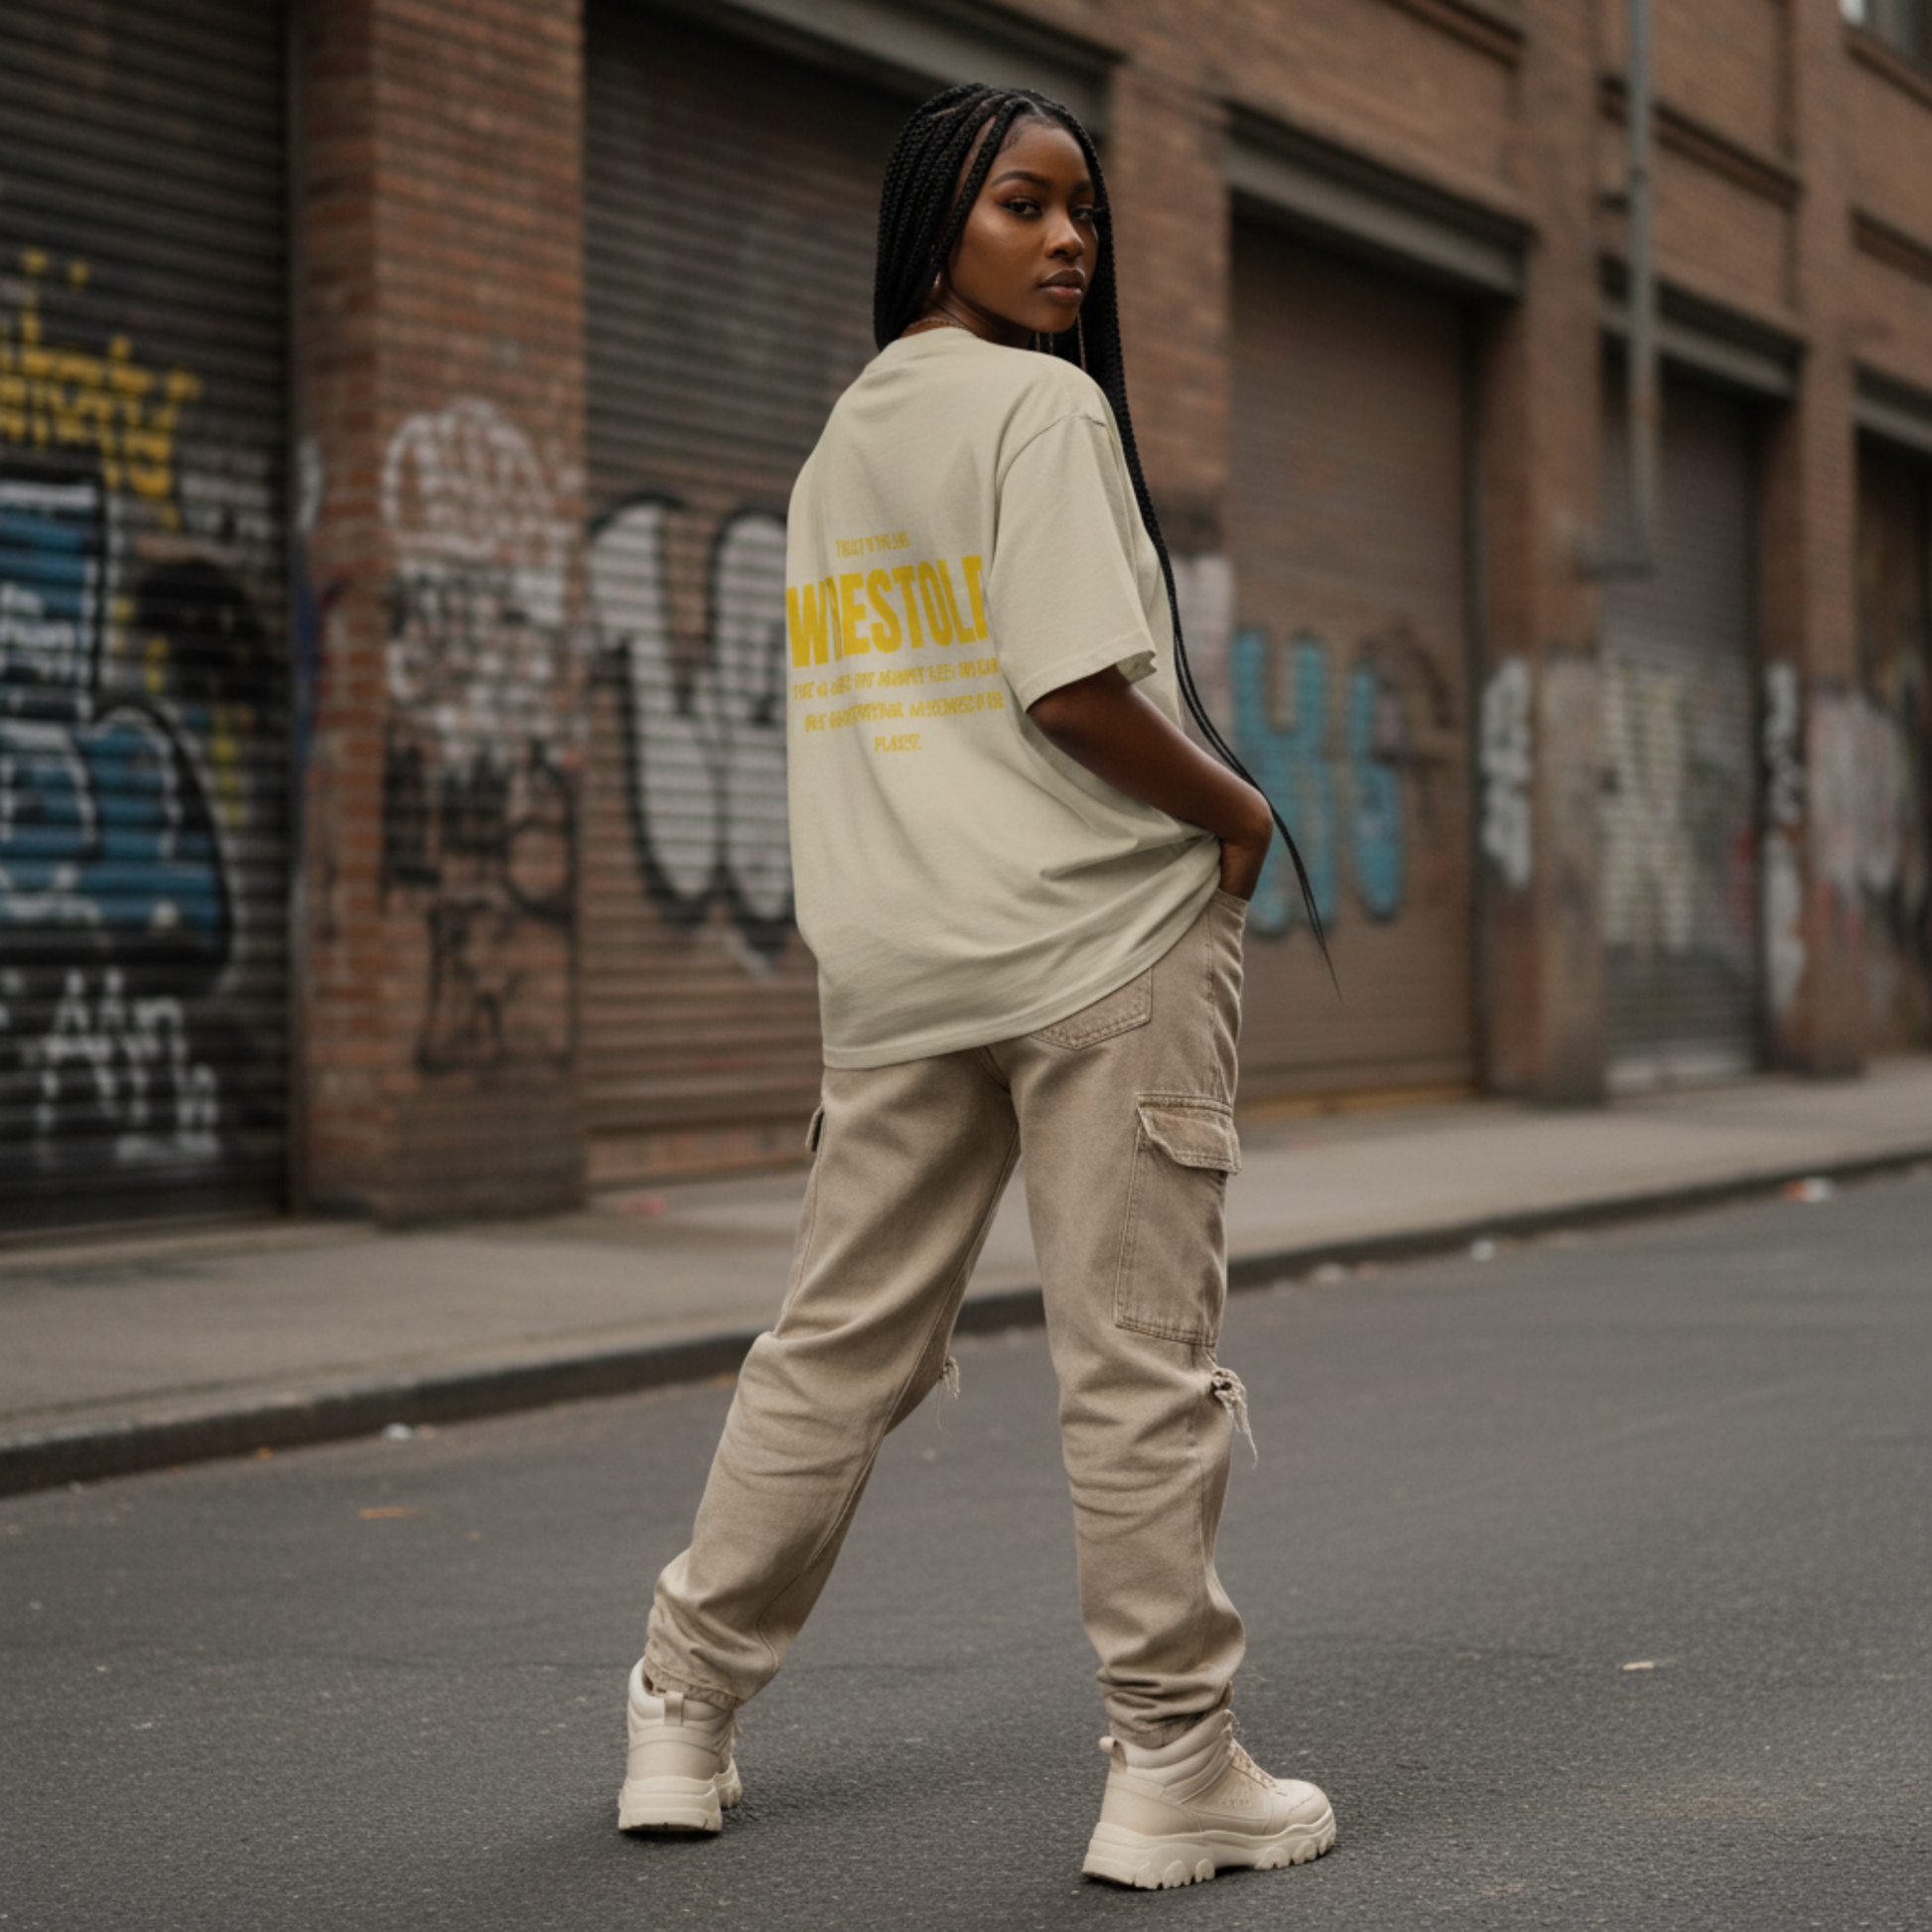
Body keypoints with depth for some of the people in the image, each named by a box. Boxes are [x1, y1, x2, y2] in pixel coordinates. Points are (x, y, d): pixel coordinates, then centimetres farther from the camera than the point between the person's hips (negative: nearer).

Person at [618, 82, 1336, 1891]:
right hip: (1103, 939, -7)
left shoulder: (835, 443, 17)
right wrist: (1239, 812, -3)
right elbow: (1077, 689, -17)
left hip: (889, 965, 7)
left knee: (836, 1343, 15)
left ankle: (683, 1712, 21)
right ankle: (1172, 1768, 6)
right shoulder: (1042, 403, -7)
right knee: (1141, 1364, -1)